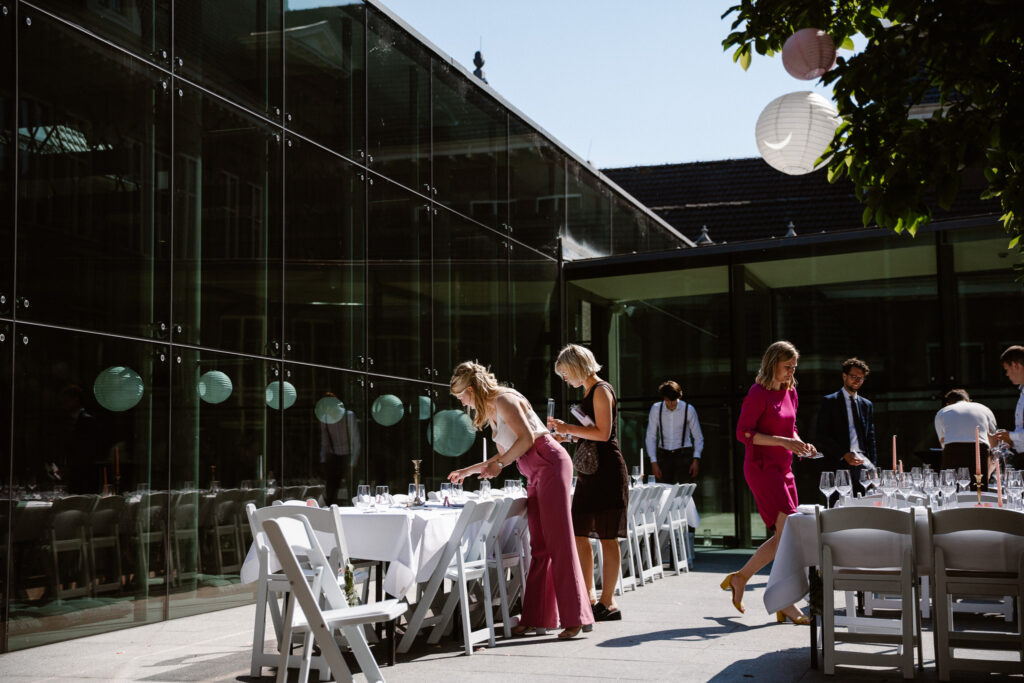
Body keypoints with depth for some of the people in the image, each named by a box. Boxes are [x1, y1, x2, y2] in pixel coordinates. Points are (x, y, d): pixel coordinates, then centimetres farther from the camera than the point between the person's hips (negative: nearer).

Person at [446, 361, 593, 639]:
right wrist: (466, 471, 32)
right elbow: (504, 454, 28)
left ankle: (575, 617, -11)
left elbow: (527, 438, -16)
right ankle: (535, 617, 7)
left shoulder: (504, 400, -8)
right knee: (539, 547, 6)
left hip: (550, 464, -10)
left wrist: (499, 464, -8)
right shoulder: (491, 412, 20)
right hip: (536, 475, 10)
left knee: (558, 542, -11)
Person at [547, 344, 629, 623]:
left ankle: (607, 603, 1)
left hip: (607, 471, -9)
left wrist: (568, 428, -14)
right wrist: (564, 434, 16)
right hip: (589, 471, 9)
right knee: (579, 533, 7)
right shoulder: (588, 393, 18)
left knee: (607, 536, -4)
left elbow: (603, 433, -19)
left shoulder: (601, 390, -10)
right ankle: (587, 597, 14)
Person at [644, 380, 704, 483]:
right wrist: (654, 462, -4)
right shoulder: (656, 409, -2)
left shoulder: (688, 410, -6)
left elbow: (698, 438, 2)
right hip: (663, 454, 2)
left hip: (684, 454, -2)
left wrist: (696, 460, -8)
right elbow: (650, 438, 2)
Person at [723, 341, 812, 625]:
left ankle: (739, 578, 20)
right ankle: (786, 603, -6)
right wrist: (782, 441, -20)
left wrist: (800, 443, 4)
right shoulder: (759, 393, -11)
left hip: (783, 468, 9)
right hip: (761, 466, -9)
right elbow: (743, 432, -14)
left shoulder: (790, 392, 14)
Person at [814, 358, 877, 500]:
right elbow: (820, 436, -2)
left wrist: (872, 467, 7)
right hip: (839, 464, -4)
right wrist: (844, 454, -14)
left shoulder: (867, 405, 23)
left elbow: (870, 438, 21)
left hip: (863, 464, 4)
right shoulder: (829, 402, 6)